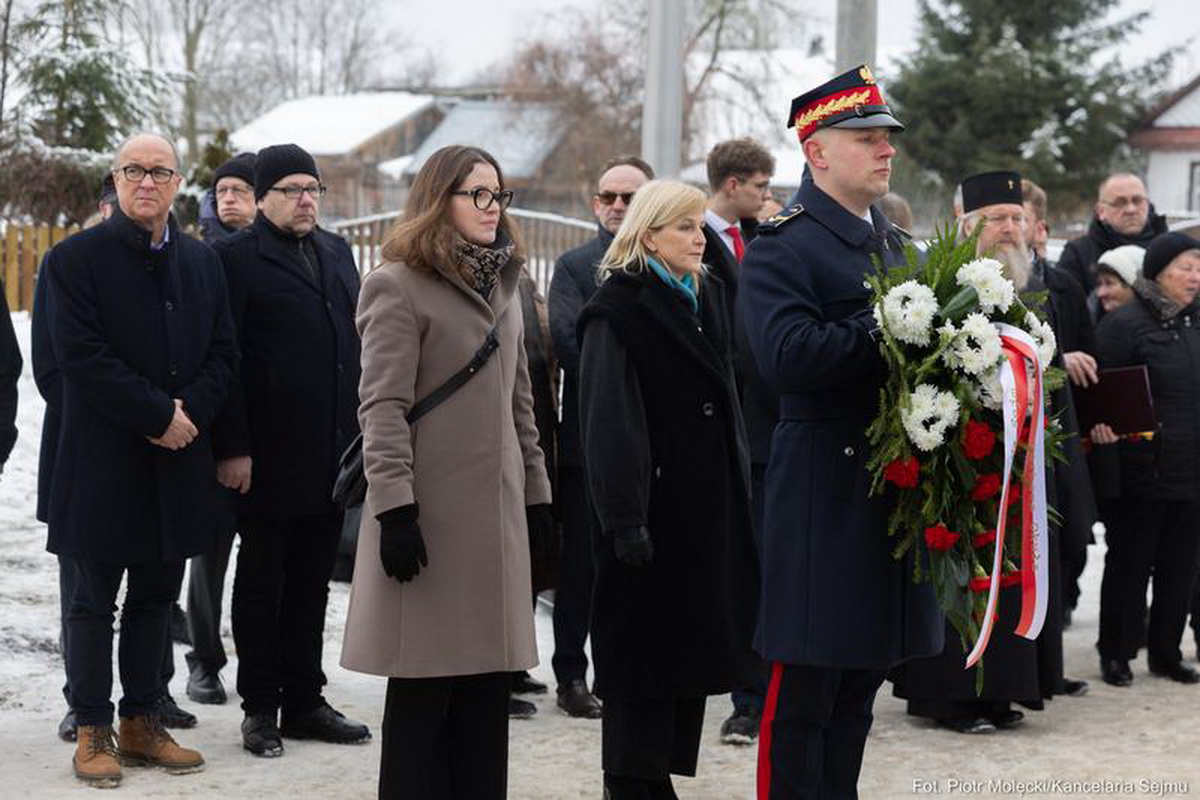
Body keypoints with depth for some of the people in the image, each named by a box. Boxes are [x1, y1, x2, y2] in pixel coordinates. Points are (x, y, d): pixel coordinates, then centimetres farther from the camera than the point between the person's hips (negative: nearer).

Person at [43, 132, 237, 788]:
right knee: (94, 603, 3)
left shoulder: (202, 262, 11)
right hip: (105, 461, -5)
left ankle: (142, 722, 20)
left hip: (178, 461, 5)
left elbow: (223, 354, 9)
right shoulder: (76, 259, -5)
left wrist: (191, 412, -9)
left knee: (155, 599, 12)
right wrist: (159, 415, -16)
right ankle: (93, 732, 10)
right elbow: (83, 358, -14)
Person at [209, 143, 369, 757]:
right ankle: (260, 710, 13)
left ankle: (304, 701, 21)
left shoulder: (336, 253, 14)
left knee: (311, 584, 12)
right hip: (269, 455, -6)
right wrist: (233, 448, -15)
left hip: (331, 454, 6)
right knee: (261, 584, 5)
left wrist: (363, 432, 10)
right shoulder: (237, 258, -6)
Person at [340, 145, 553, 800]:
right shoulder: (399, 285, -6)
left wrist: (536, 491, 16)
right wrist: (394, 508, -18)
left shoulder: (501, 285, 17)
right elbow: (383, 407, -12)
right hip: (431, 512, -7)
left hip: (497, 512, 7)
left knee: (488, 681, 6)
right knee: (423, 685, -2)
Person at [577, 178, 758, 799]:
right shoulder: (618, 308, -10)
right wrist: (624, 517, -22)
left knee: (693, 646, 9)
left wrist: (740, 491, 14)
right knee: (643, 654, -2)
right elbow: (608, 421, -16)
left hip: (711, 504, 7)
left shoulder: (708, 296, 13)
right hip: (654, 507, -7)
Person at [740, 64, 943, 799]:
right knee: (803, 692, -3)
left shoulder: (894, 244, 18)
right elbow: (788, 355, -23)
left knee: (860, 687, 14)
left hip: (898, 483, 8)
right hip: (826, 492, -8)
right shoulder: (782, 245, -8)